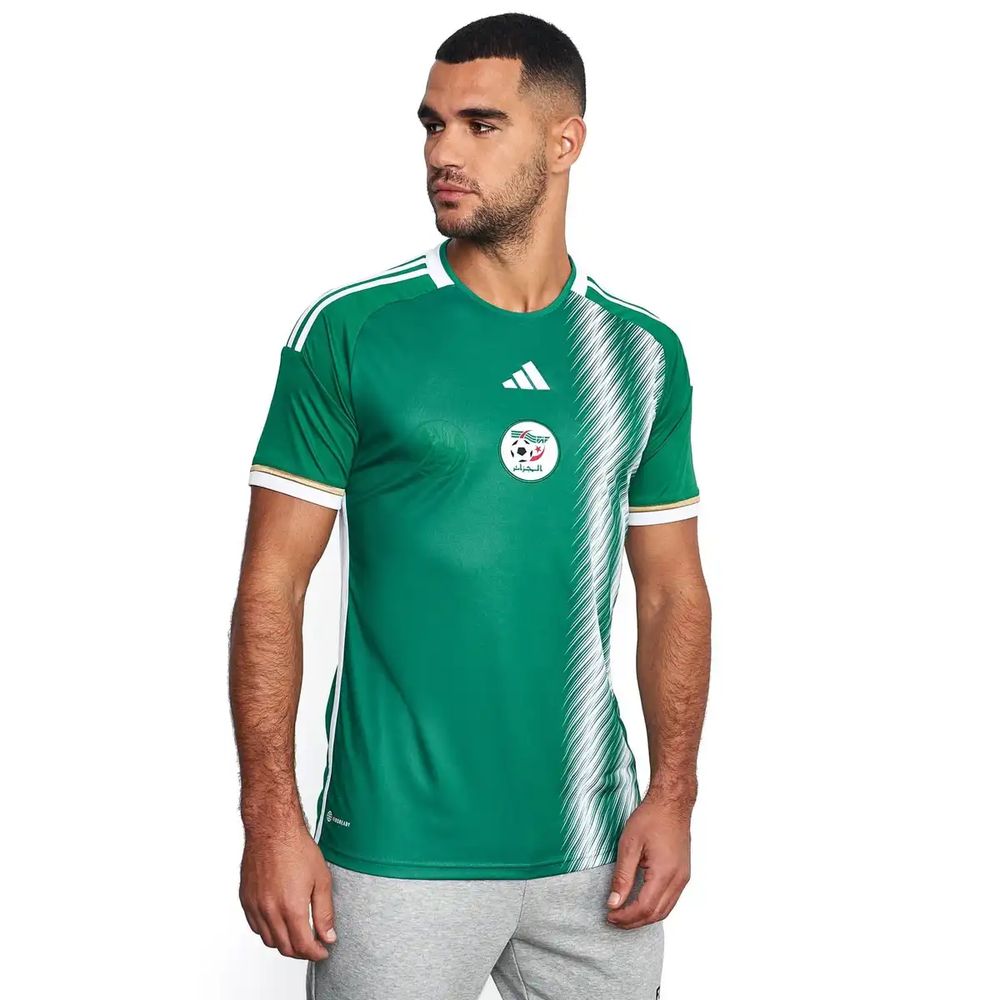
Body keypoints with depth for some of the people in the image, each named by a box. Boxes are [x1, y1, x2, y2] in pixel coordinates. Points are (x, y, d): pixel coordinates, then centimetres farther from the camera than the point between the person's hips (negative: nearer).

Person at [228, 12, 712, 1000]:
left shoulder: (643, 353, 5)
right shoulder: (350, 332, -6)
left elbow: (672, 592, 9)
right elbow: (271, 586, -6)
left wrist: (673, 795, 0)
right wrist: (270, 815, -12)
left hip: (594, 850, 3)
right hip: (396, 857, -3)